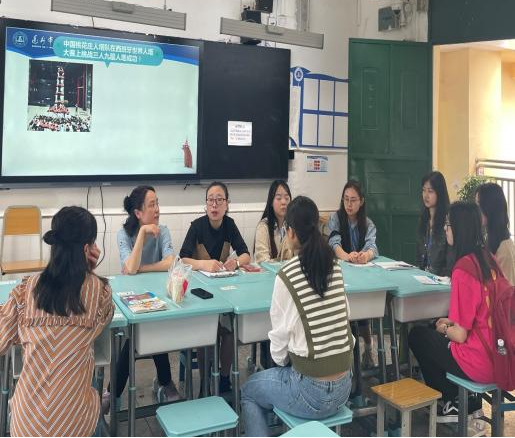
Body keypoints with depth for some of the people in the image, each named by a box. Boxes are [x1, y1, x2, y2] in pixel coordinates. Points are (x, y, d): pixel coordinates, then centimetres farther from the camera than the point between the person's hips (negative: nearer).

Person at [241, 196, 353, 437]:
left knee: (248, 391, 23)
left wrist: (282, 360, 11)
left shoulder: (287, 275, -17)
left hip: (311, 392, -6)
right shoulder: (335, 267, 0)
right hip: (343, 386, 6)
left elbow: (281, 335, -10)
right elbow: (334, 320, 8)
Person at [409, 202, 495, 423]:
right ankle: (466, 400, 25)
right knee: (439, 331, 26)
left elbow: (460, 335, -18)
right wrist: (452, 323, 14)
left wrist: (445, 328, 1)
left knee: (417, 336, 14)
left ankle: (453, 403, 26)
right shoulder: (487, 258, 1)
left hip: (479, 363, -7)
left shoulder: (463, 268, -23)